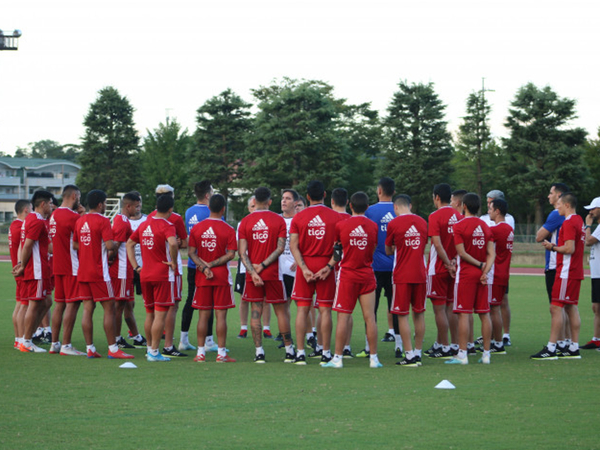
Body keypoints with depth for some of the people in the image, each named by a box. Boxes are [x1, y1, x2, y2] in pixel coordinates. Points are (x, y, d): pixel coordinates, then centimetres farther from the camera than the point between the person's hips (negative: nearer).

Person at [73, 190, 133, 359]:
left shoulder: (80, 221, 11)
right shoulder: (103, 221, -11)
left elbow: (75, 244, 15)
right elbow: (109, 245, -20)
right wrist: (116, 245, 1)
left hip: (83, 272, 7)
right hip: (99, 272, -7)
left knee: (88, 309, 6)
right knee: (109, 308, -1)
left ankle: (90, 348, 5)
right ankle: (113, 349, -2)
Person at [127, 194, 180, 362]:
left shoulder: (144, 225, 11)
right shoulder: (167, 225, -11)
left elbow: (129, 243, 18)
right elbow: (173, 243, -31)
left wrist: (136, 266, 15)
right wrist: (174, 262, -16)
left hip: (145, 274, 7)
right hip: (164, 275, -7)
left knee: (150, 314, 16)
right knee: (160, 315, -4)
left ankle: (150, 348, 23)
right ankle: (154, 352, -6)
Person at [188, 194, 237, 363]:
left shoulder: (196, 228, 3)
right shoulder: (228, 230, -6)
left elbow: (191, 252, -2)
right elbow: (231, 254, -11)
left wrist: (204, 267, -9)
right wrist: (212, 265, -9)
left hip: (202, 278, 3)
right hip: (222, 276, -3)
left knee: (203, 315, 7)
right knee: (221, 315, 0)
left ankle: (201, 353, 8)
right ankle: (221, 353, -1)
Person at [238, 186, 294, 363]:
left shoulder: (245, 222, 1)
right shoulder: (279, 220, -1)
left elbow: (242, 252, -6)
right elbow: (280, 248, -9)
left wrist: (253, 272, -10)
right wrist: (263, 266, -9)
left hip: (252, 275, 1)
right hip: (273, 274, -1)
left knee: (256, 312, 3)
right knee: (280, 311, 7)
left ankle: (259, 352, -2)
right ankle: (289, 351, 11)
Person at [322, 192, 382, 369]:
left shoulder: (341, 225, -5)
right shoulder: (373, 226, 1)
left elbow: (337, 250, 5)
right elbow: (373, 250, 11)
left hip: (347, 274, -2)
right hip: (367, 274, 2)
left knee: (343, 317, 0)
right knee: (369, 316, 2)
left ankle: (338, 358, 1)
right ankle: (373, 358, 4)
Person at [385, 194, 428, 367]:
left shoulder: (394, 224, -6)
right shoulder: (422, 222, 8)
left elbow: (388, 251, 6)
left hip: (402, 275, -4)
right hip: (420, 274, 4)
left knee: (402, 315, 0)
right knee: (419, 313, 11)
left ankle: (410, 356, -4)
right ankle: (418, 354, 13)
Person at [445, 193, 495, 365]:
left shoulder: (459, 226, -7)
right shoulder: (485, 226, 10)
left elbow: (461, 252, -12)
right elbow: (491, 254, 3)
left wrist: (479, 265, -4)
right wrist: (485, 270, -6)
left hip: (466, 273, -5)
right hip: (481, 274, 5)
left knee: (464, 314, -5)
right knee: (484, 314, 7)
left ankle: (462, 354, -7)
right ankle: (486, 354, 9)